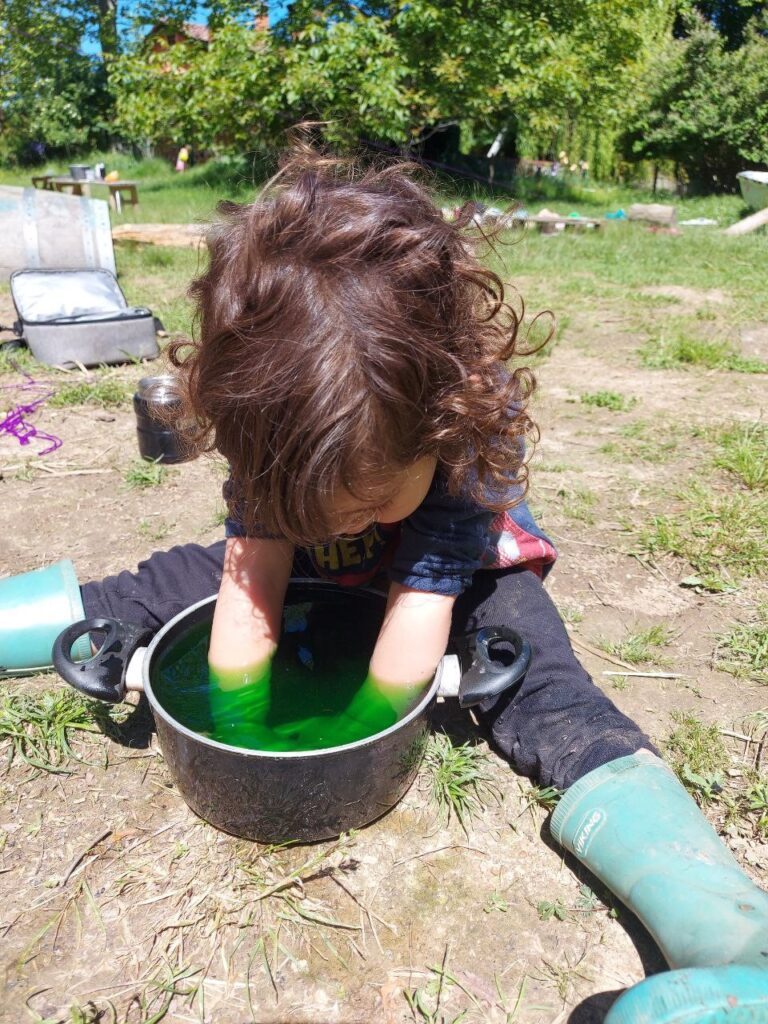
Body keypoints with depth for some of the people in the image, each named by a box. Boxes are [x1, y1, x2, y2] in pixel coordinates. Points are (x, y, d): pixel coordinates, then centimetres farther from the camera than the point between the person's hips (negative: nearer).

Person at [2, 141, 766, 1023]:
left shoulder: (478, 417, -37)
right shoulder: (266, 418, -28)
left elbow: (419, 607, -34)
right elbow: (251, 585, -26)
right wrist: (241, 752, -21)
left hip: (460, 577, -3)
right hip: (314, 579, 4)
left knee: (549, 696, -28)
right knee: (142, 595, -6)